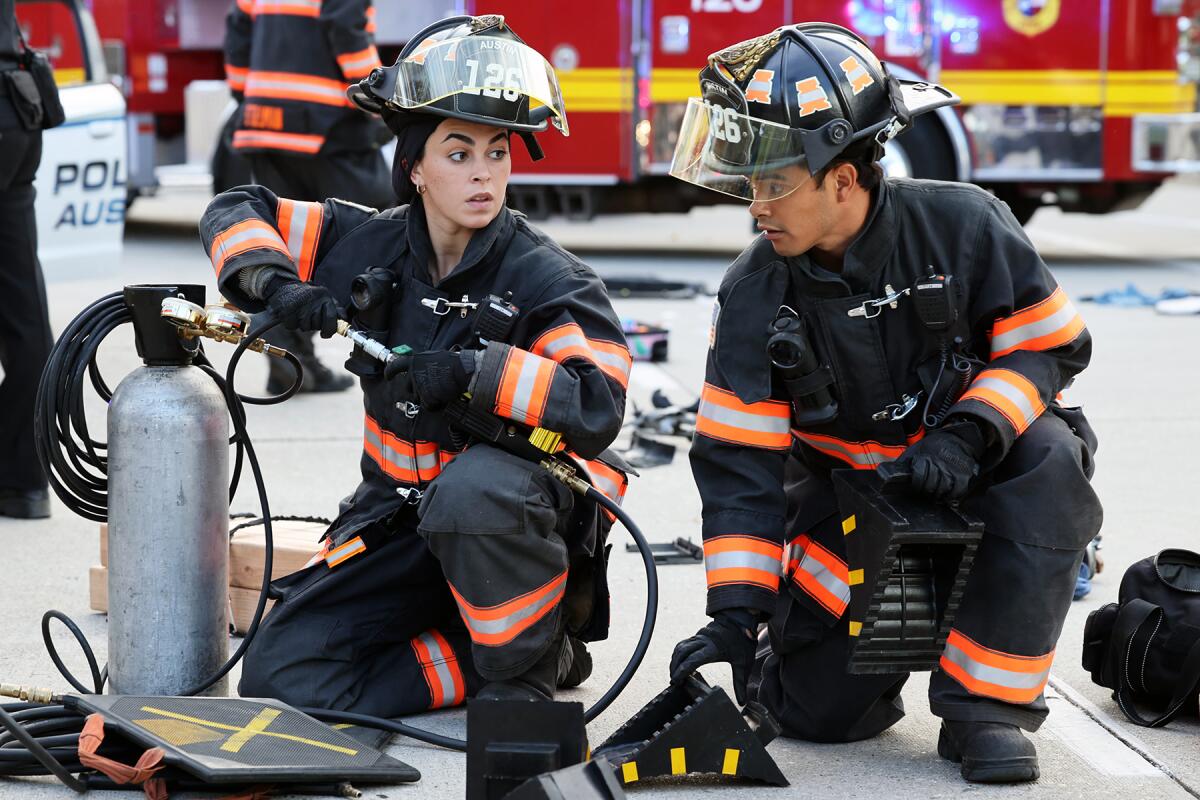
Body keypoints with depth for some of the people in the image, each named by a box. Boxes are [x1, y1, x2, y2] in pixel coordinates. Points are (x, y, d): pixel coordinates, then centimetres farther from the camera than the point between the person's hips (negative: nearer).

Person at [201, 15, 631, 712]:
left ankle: (533, 662, -15)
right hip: (400, 515, 5)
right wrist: (275, 284, -15)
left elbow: (596, 405, -28)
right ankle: (492, 652, 4)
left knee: (471, 490, -42)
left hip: (526, 501, -5)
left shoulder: (547, 279, -14)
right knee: (284, 676, -10)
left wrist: (473, 372, -36)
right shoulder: (373, 246, -1)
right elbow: (237, 215, 6)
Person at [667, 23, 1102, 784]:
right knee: (817, 710, -9)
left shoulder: (962, 226, -18)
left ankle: (988, 702, -24)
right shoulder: (755, 294, -12)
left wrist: (969, 433, -28)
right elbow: (738, 458, -12)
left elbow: (1050, 346, -10)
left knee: (1048, 464, -36)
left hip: (973, 464, -1)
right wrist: (735, 610, -20)